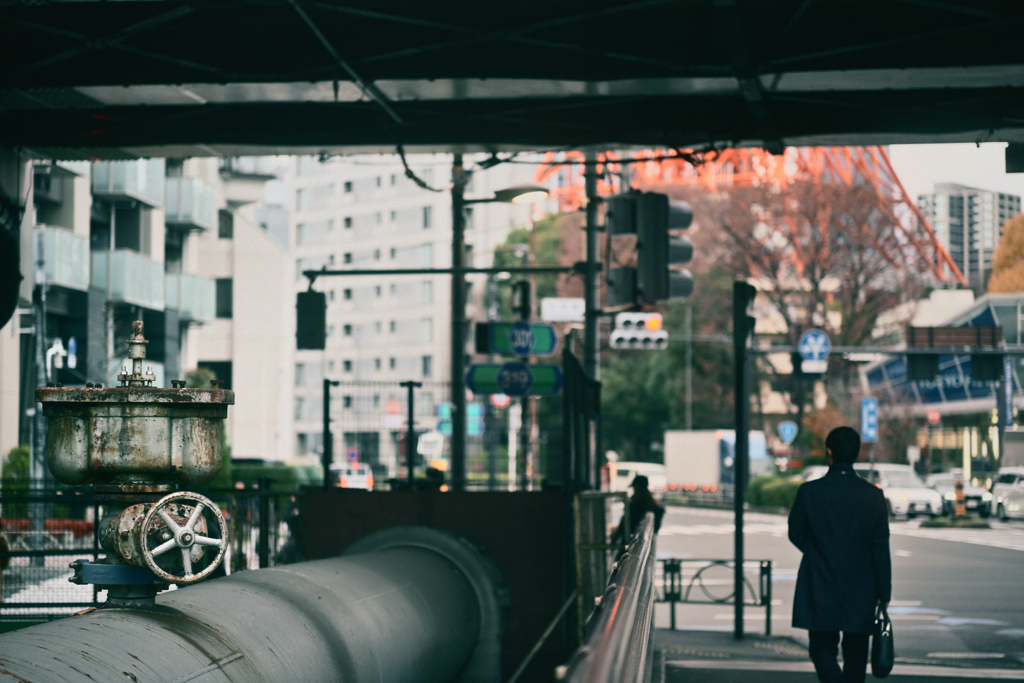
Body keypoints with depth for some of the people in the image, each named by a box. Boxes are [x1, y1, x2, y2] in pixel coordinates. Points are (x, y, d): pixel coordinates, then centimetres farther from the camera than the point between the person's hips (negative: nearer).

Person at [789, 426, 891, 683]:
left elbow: (796, 534, 4)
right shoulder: (873, 496, -5)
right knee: (855, 653, 14)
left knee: (822, 648, 5)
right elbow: (881, 548, -2)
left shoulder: (809, 491, -8)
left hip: (821, 592, -1)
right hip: (861, 593, 2)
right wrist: (884, 594, 5)